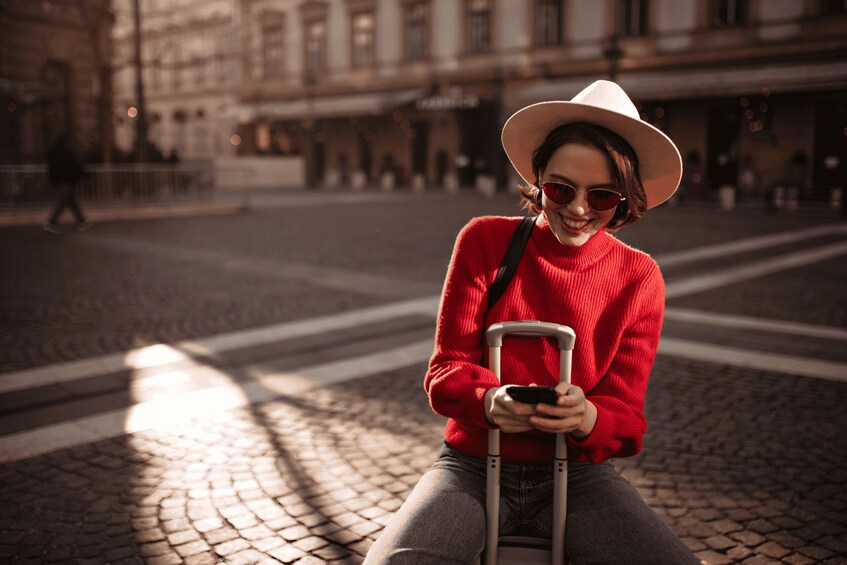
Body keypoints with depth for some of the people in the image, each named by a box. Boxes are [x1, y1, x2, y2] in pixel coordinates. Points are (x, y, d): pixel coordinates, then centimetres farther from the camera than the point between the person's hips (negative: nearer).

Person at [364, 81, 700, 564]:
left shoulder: (639, 278, -1)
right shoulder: (485, 241, -3)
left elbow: (625, 416, -1)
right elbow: (445, 369, -3)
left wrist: (586, 418, -27)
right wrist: (489, 401, -27)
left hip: (575, 474, 2)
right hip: (475, 466, -1)